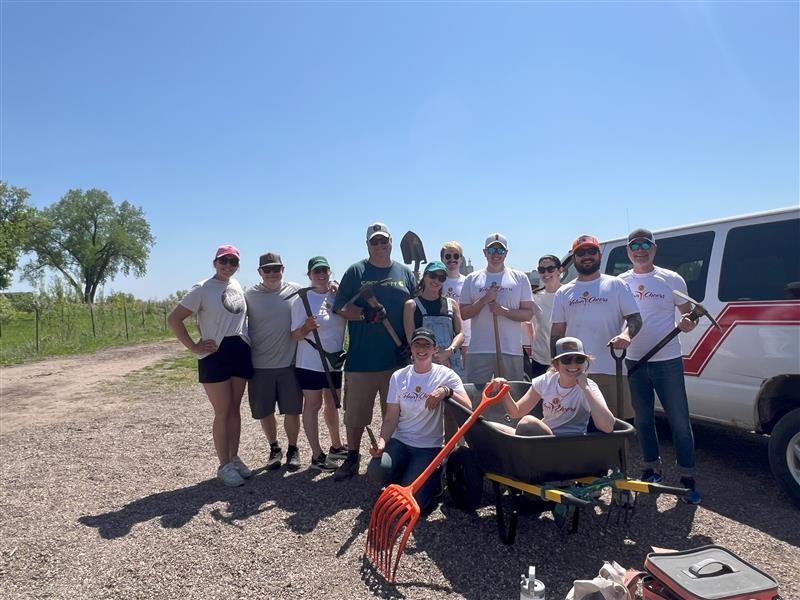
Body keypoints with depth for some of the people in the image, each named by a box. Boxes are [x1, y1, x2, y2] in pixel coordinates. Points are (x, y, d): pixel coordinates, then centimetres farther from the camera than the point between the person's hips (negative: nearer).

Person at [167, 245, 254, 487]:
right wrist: (194, 347, -12)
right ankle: (224, 466, 13)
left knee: (235, 409, 13)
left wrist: (246, 341, 12)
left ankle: (234, 458, 25)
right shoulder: (202, 289, -7)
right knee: (222, 413, 0)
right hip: (216, 354, -5)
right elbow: (174, 319, -9)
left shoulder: (237, 285, 11)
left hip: (240, 352, 6)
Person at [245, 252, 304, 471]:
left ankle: (292, 450, 28)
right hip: (260, 365, 1)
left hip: (290, 363, 0)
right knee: (265, 412, 12)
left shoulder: (296, 291, -1)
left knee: (292, 410, 7)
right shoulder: (249, 296, -1)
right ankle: (274, 449, 34)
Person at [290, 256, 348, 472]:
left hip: (335, 361, 6)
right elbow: (295, 335, -12)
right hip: (310, 363, -5)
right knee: (313, 405, 0)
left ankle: (336, 446, 35)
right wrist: (306, 328, -33)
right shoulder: (303, 299, -11)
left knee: (332, 404, 18)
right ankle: (317, 456, 8)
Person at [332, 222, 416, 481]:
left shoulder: (405, 273, 11)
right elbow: (341, 308, -3)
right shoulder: (356, 272, 4)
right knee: (355, 413, 6)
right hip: (361, 358, -2)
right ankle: (352, 458, 22)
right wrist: (366, 314, -20)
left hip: (397, 358, 2)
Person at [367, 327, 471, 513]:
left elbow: (468, 408, -16)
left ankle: (433, 479, 17)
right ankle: (400, 478, 10)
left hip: (429, 447, -2)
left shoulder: (446, 375, -4)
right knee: (376, 471, -26)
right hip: (400, 442, 3)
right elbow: (391, 419, 3)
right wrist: (382, 441, -16)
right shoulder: (398, 377, 5)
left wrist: (447, 391, -32)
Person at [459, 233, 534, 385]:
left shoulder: (520, 278, 8)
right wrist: (485, 300, -9)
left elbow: (528, 313, 3)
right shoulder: (472, 279, 9)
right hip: (479, 351, 0)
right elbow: (463, 314, 4)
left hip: (511, 350, 0)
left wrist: (504, 311, -13)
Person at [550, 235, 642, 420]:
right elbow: (557, 332, 14)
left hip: (611, 370, -2)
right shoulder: (563, 292, 13)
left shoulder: (616, 285, 7)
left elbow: (635, 318, 2)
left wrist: (627, 334, -21)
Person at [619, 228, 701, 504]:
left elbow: (689, 313, 5)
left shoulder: (672, 279, -1)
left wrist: (689, 323, -17)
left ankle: (687, 477, 16)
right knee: (643, 419, 13)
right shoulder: (621, 282, 4)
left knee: (679, 421, 2)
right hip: (633, 361, 2)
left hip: (667, 360, -2)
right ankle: (652, 469, 29)